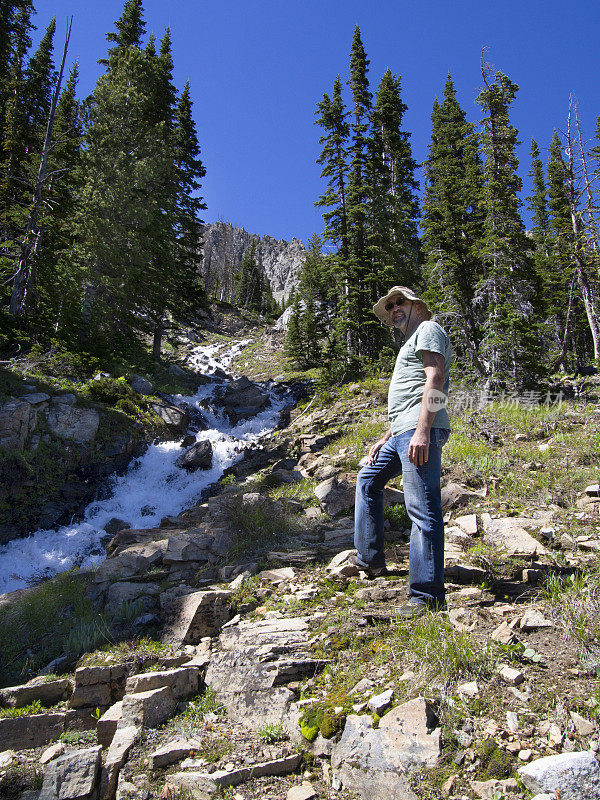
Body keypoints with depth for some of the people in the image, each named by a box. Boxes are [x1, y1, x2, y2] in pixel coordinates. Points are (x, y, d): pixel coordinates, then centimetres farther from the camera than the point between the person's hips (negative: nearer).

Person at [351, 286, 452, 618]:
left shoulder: (428, 329, 1)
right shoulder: (410, 343, 32)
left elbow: (435, 379, -15)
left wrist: (422, 430, -25)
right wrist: (385, 439, 26)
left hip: (420, 431, -11)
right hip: (401, 433, 11)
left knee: (422, 509, -13)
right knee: (368, 480, 21)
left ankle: (427, 595, -11)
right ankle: (370, 559, 26)